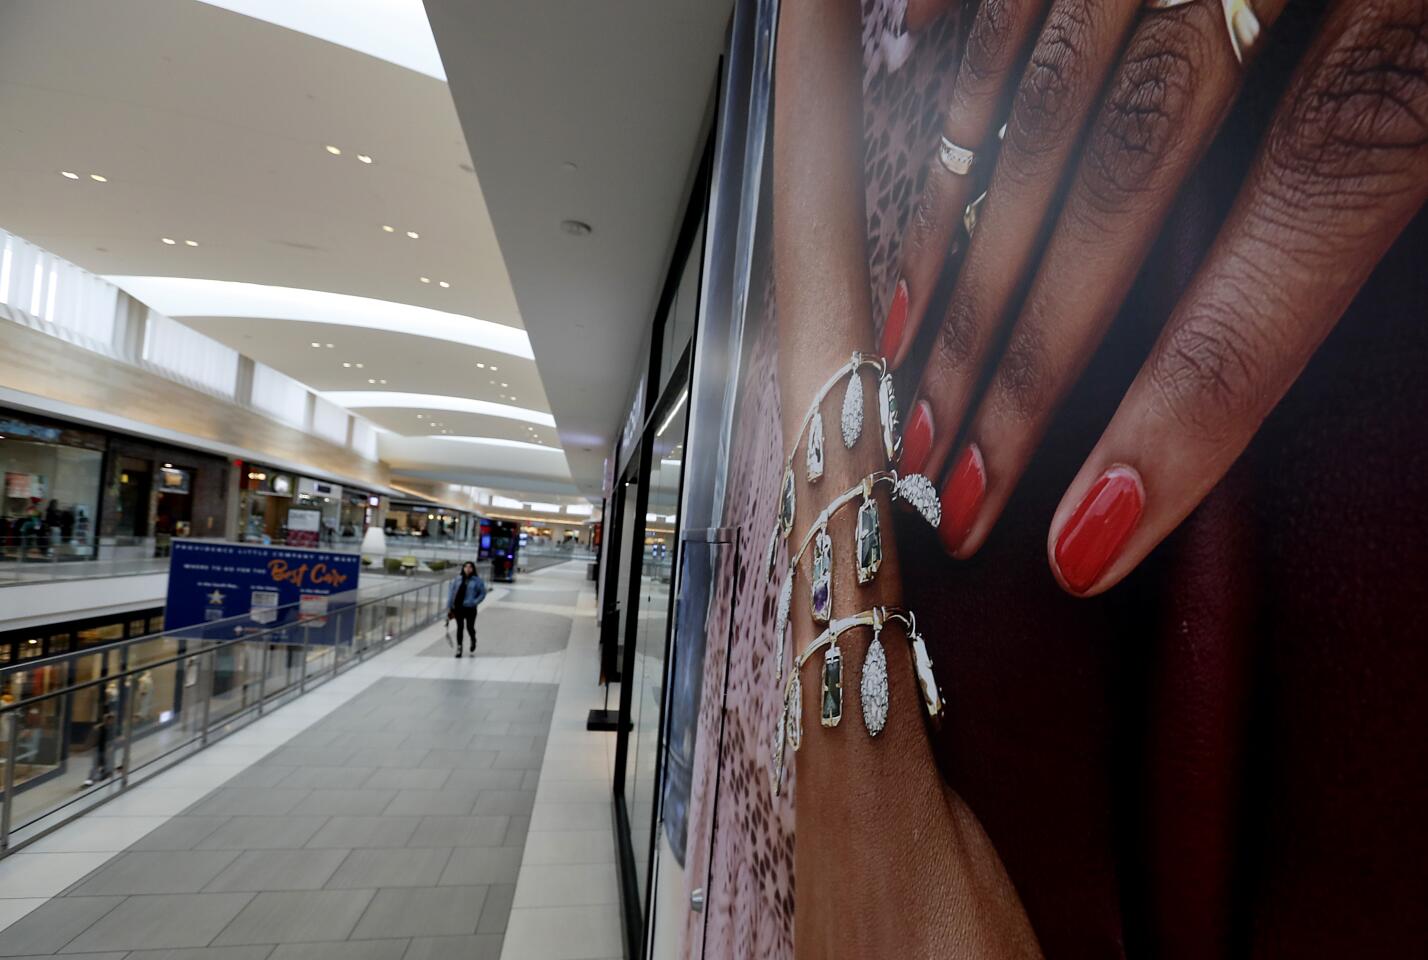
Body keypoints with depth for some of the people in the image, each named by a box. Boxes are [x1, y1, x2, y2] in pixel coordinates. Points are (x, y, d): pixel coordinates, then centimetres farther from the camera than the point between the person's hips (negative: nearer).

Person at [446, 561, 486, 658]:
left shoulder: (477, 580, -2)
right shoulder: (457, 580, 8)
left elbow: (482, 593, 0)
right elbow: (452, 594, 10)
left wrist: (474, 602, -13)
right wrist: (449, 608, 7)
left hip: (470, 608, -2)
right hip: (457, 607, 2)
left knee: (470, 627, 3)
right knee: (459, 627, 5)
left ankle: (473, 640, 36)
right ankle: (459, 647, 17)